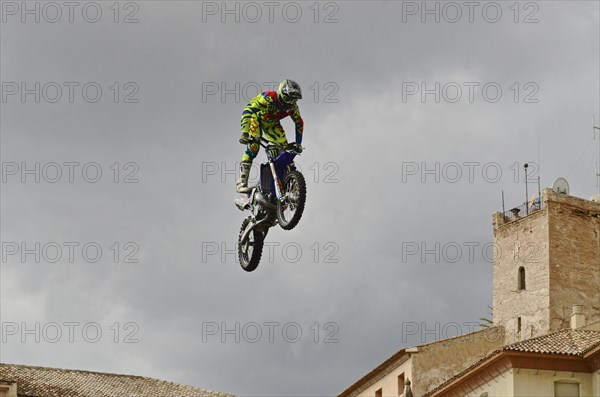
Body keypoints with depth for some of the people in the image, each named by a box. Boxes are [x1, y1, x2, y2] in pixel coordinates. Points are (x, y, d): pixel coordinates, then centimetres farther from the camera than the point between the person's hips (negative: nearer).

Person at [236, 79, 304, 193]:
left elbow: (299, 123, 0)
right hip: (256, 118, -6)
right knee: (253, 146, -26)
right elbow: (247, 111, -41)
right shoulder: (268, 98, -37)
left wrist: (298, 143, -2)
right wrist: (245, 134, -49)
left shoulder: (292, 107, -18)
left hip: (272, 123, 6)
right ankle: (241, 182, -30)